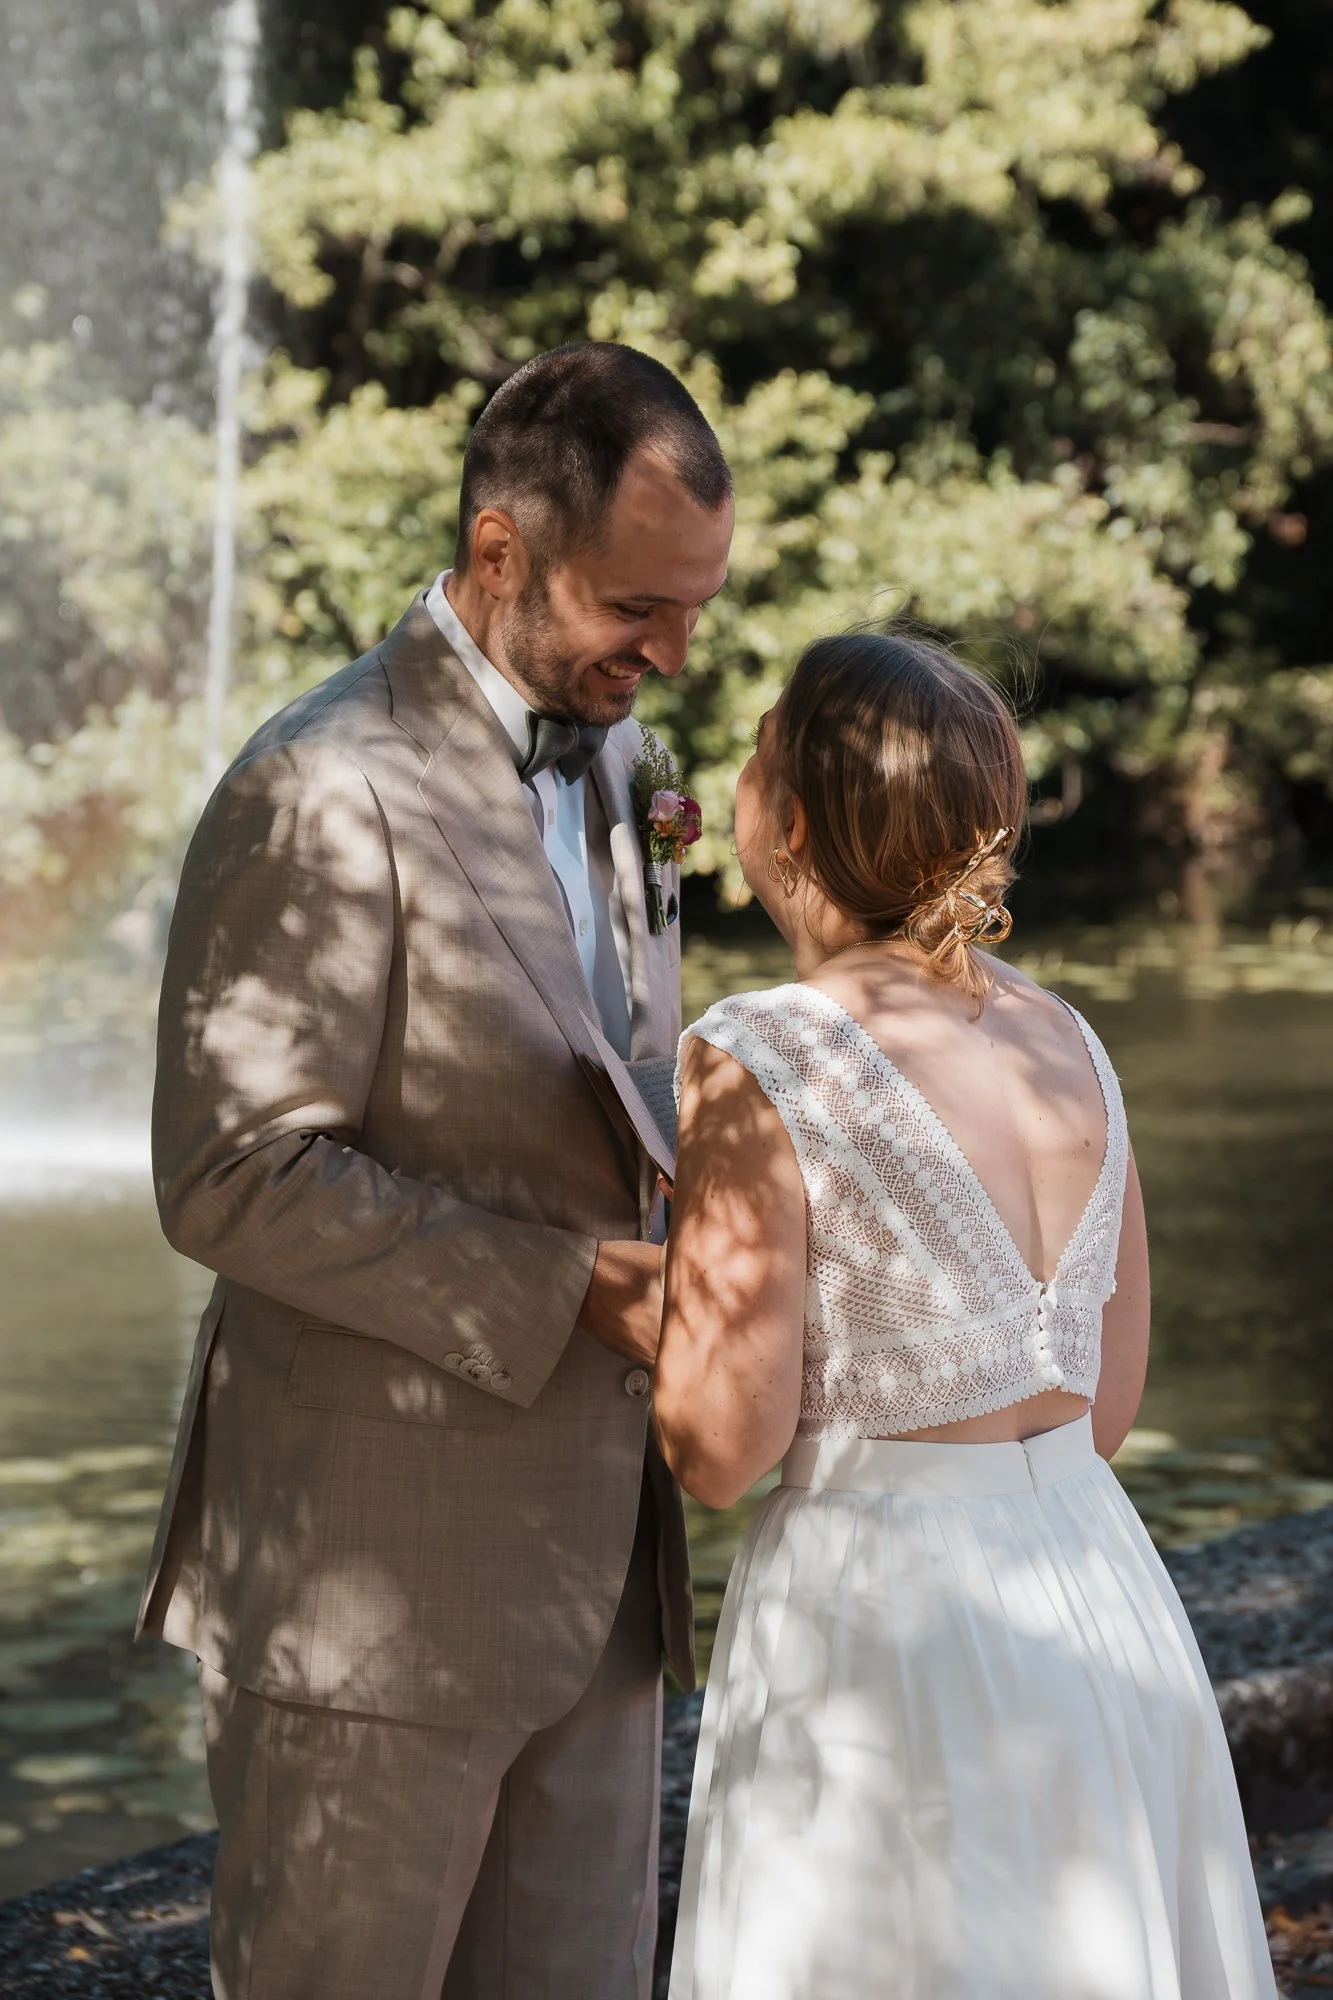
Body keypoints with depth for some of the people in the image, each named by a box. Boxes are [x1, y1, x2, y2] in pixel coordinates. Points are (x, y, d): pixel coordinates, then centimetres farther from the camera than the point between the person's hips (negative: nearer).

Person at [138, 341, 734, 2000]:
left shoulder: (606, 760, 12)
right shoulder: (323, 798, -15)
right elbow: (233, 1176, -20)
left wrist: (670, 1254, 2)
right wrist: (561, 1288, -23)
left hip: (586, 1556, 8)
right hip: (371, 1575, -8)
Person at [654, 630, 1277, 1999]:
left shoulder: (760, 1065, -14)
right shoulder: (1062, 1040, 7)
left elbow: (723, 1448, -12)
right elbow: (1105, 1401, 12)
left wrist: (670, 1230, 4)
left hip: (881, 1628, -7)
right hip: (1104, 1596, 7)